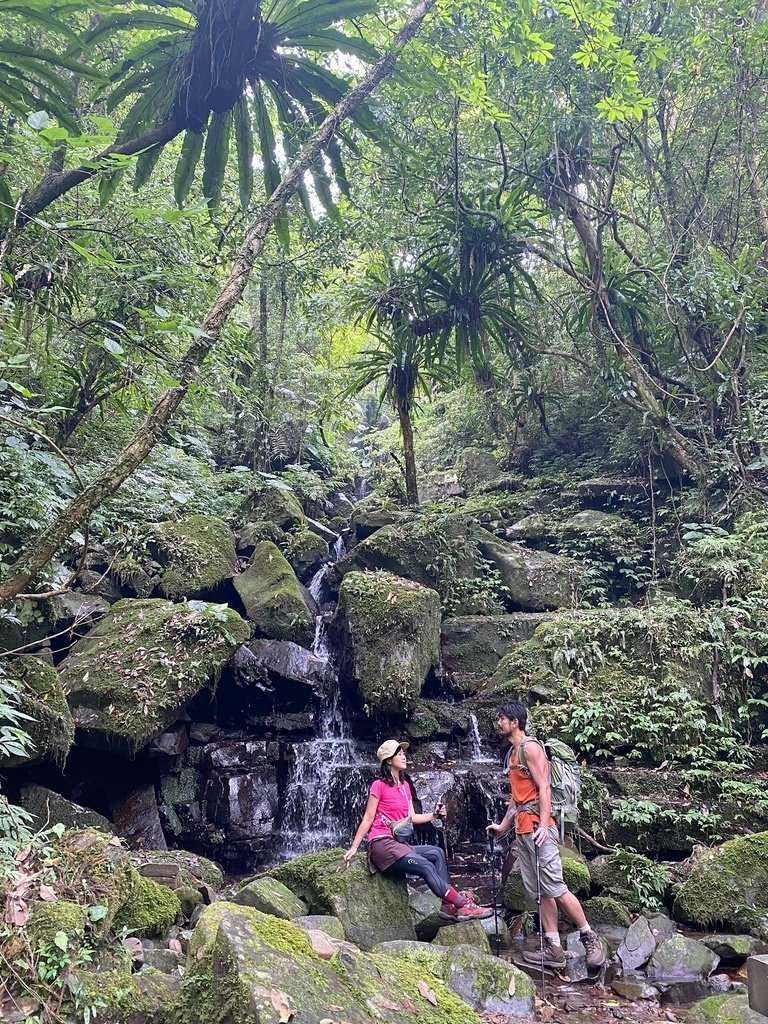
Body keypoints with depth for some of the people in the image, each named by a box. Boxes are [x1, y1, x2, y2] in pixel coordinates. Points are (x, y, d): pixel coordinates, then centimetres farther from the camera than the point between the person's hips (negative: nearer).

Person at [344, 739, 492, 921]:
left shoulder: (405, 785, 16)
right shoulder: (379, 785, -6)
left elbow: (412, 817, 15)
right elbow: (368, 819, -5)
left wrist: (434, 814, 5)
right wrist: (354, 848, -7)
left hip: (400, 844, 8)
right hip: (382, 845, -8)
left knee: (437, 853, -9)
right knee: (426, 866, -21)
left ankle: (448, 905, -16)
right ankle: (463, 905, -22)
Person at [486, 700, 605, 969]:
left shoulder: (530, 747, -9)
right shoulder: (512, 753, 17)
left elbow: (544, 788, -16)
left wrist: (543, 825, -24)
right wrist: (503, 826, 21)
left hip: (537, 827, -9)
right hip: (522, 829, 9)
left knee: (554, 888, -8)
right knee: (539, 891, 7)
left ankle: (590, 939, 4)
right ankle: (554, 949, 10)